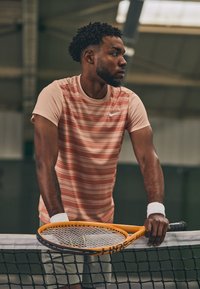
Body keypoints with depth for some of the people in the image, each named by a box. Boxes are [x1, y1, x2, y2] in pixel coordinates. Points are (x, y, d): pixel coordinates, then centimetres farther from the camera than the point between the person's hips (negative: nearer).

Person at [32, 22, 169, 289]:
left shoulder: (129, 101, -5)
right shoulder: (56, 95, -17)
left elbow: (148, 158, -15)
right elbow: (45, 163, -24)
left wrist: (156, 209, -32)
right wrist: (60, 218, -36)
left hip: (104, 221, 4)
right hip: (59, 219, -4)